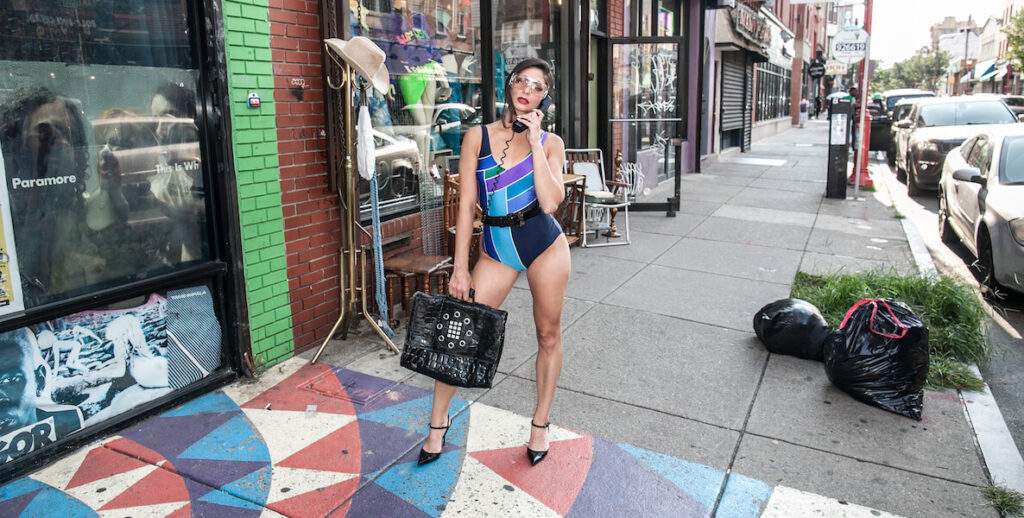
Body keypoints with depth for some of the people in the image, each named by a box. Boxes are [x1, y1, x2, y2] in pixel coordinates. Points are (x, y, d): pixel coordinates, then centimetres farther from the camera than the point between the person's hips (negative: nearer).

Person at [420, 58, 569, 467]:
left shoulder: (550, 142, 0)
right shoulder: (478, 137, -1)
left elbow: (550, 202, -16)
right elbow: (466, 206, -2)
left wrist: (534, 142, -16)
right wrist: (460, 267, -4)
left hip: (544, 244, 0)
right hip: (496, 248, 0)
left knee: (548, 334, 9)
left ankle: (540, 425, 29)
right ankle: (438, 424, 21)